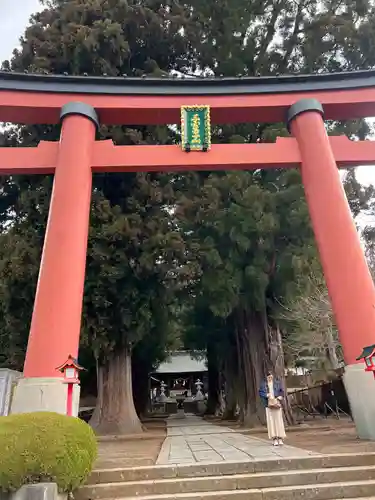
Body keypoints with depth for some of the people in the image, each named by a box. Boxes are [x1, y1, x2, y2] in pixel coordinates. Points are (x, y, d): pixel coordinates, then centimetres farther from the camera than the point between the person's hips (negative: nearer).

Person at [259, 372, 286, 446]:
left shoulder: (277, 383, 7)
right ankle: (274, 439, 3)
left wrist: (280, 396, -9)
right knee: (271, 421, -2)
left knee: (279, 420, -1)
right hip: (269, 404, 0)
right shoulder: (263, 384, 5)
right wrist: (266, 395, -12)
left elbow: (282, 391, 10)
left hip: (277, 404, 0)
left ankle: (280, 438, 5)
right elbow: (260, 392, 5)